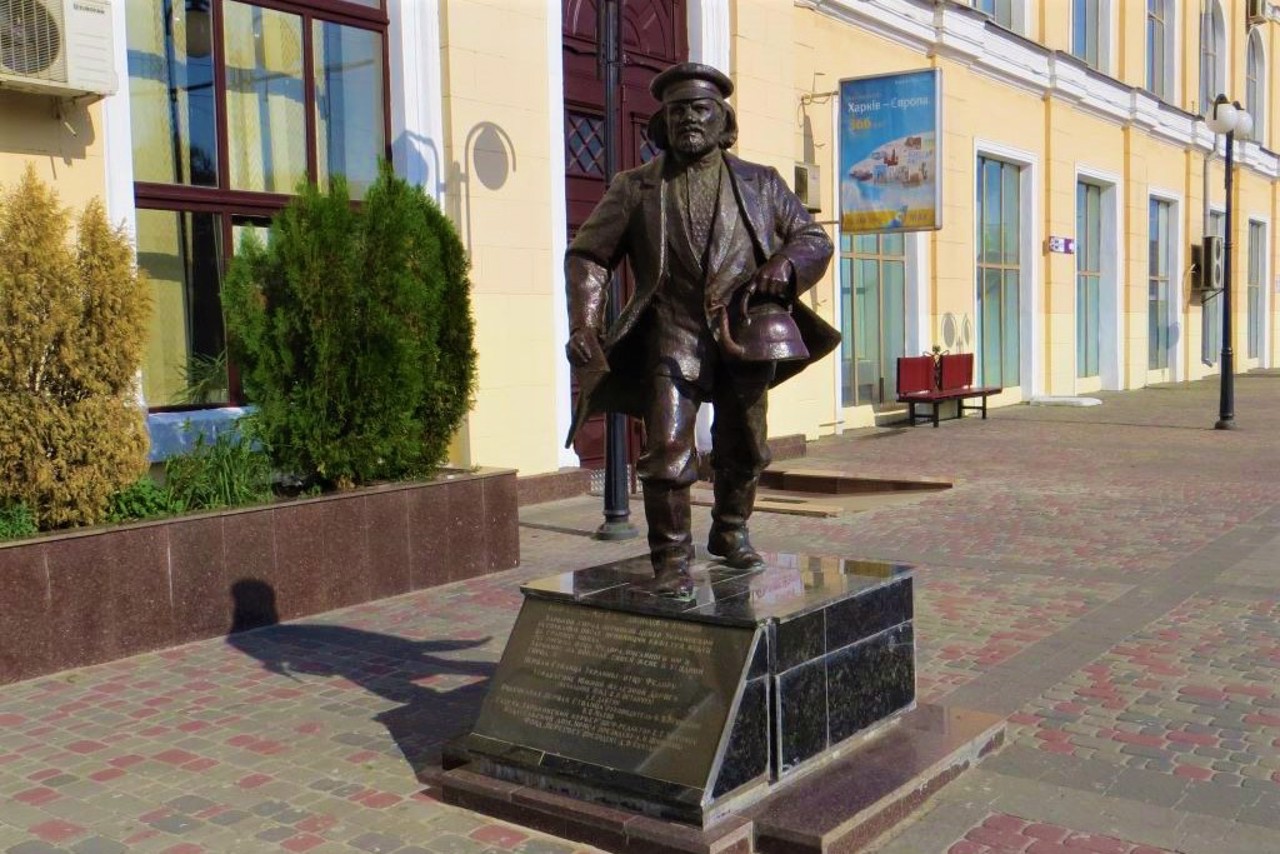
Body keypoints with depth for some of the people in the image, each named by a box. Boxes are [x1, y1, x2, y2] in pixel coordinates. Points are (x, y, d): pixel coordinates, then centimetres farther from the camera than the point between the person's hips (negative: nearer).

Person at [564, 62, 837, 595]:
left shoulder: (761, 184, 12)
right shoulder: (636, 188, 7)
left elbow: (814, 239, 14)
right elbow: (587, 254, 6)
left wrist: (785, 265, -10)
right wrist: (584, 325, -8)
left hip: (745, 335, 2)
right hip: (673, 336, -2)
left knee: (743, 451, 13)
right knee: (667, 452, -12)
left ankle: (731, 532, 37)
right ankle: (672, 559, 2)